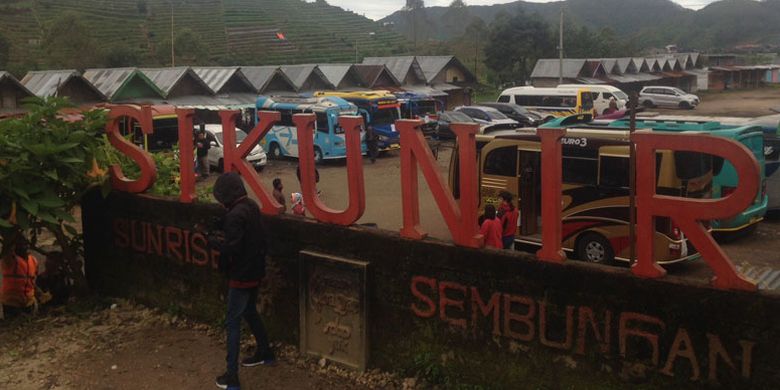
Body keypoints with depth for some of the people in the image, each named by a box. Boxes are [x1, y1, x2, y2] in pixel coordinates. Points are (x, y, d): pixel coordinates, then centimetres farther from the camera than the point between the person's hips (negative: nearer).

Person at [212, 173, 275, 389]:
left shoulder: (235, 215, -23)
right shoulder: (252, 207, 5)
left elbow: (231, 248, -27)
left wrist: (211, 239, -14)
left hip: (241, 276, -9)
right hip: (254, 271, 9)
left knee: (233, 322, -2)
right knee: (250, 312, 26)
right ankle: (265, 353, 41)